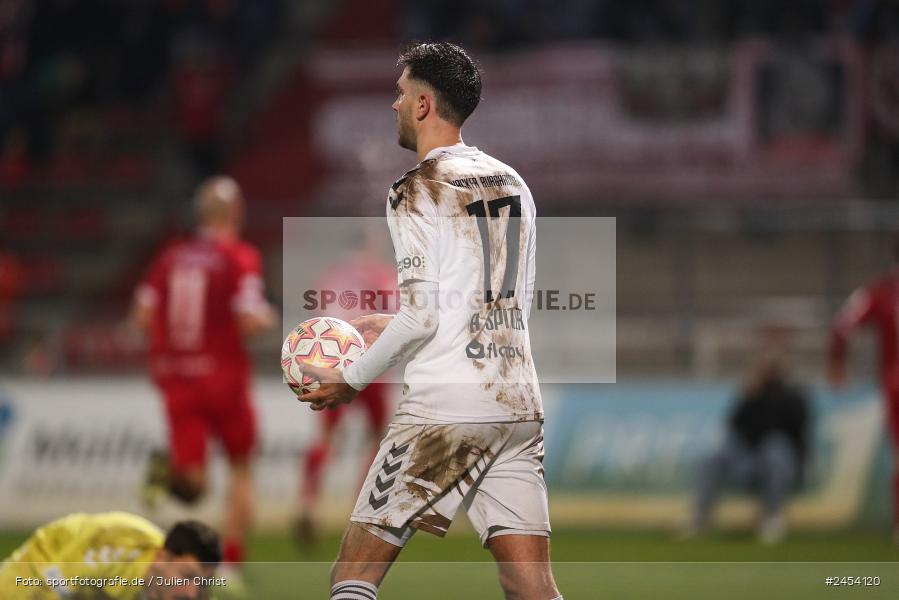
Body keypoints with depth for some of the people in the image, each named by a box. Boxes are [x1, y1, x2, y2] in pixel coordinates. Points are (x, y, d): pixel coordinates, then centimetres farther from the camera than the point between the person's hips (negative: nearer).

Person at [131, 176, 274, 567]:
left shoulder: (171, 256, 6)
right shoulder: (241, 258, -8)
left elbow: (143, 316, 3)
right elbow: (250, 322, -17)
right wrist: (266, 317, 5)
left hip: (175, 375, 3)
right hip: (222, 374, -3)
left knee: (192, 486, 4)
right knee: (240, 466, 18)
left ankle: (168, 472, -31)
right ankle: (233, 559, 10)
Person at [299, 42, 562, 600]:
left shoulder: (418, 191, -6)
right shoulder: (512, 184, 15)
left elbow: (421, 317, -12)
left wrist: (351, 380, 2)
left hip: (445, 407, -7)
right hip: (520, 405, 7)